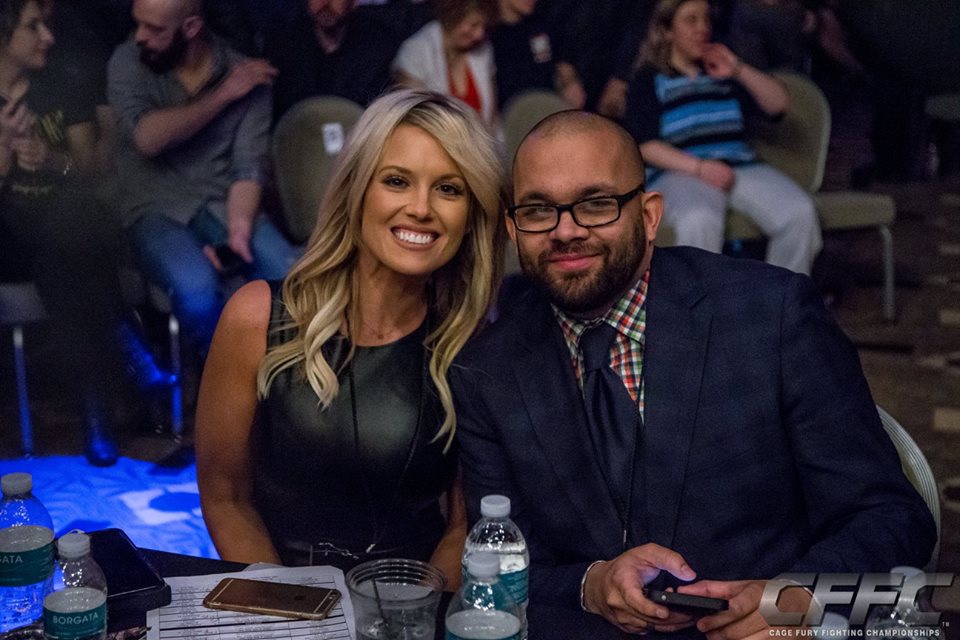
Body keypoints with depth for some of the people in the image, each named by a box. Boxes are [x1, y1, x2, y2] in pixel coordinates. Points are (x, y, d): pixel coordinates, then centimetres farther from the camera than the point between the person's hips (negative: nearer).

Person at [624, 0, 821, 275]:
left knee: (799, 213, -24)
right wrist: (700, 167, -15)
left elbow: (779, 103, 17)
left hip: (743, 166, 4)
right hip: (680, 173, -4)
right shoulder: (648, 80, 13)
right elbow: (645, 145, 0)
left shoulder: (722, 70, 24)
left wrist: (739, 71, 1)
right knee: (699, 222, -39)